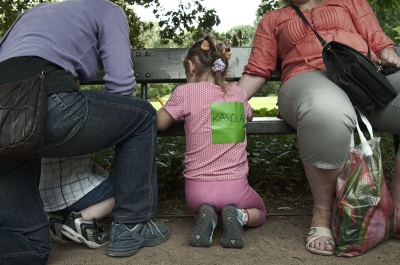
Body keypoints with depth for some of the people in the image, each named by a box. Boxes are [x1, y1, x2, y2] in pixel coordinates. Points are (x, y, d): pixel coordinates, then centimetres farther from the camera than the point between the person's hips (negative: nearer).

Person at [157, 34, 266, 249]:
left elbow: (160, 123, 3)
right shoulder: (238, 94, 5)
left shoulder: (186, 92, -7)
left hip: (197, 189, 0)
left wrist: (169, 106, 22)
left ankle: (207, 217, 0)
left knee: (198, 206, 36)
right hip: (235, 187, 1)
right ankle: (237, 216, -3)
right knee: (259, 212, 32)